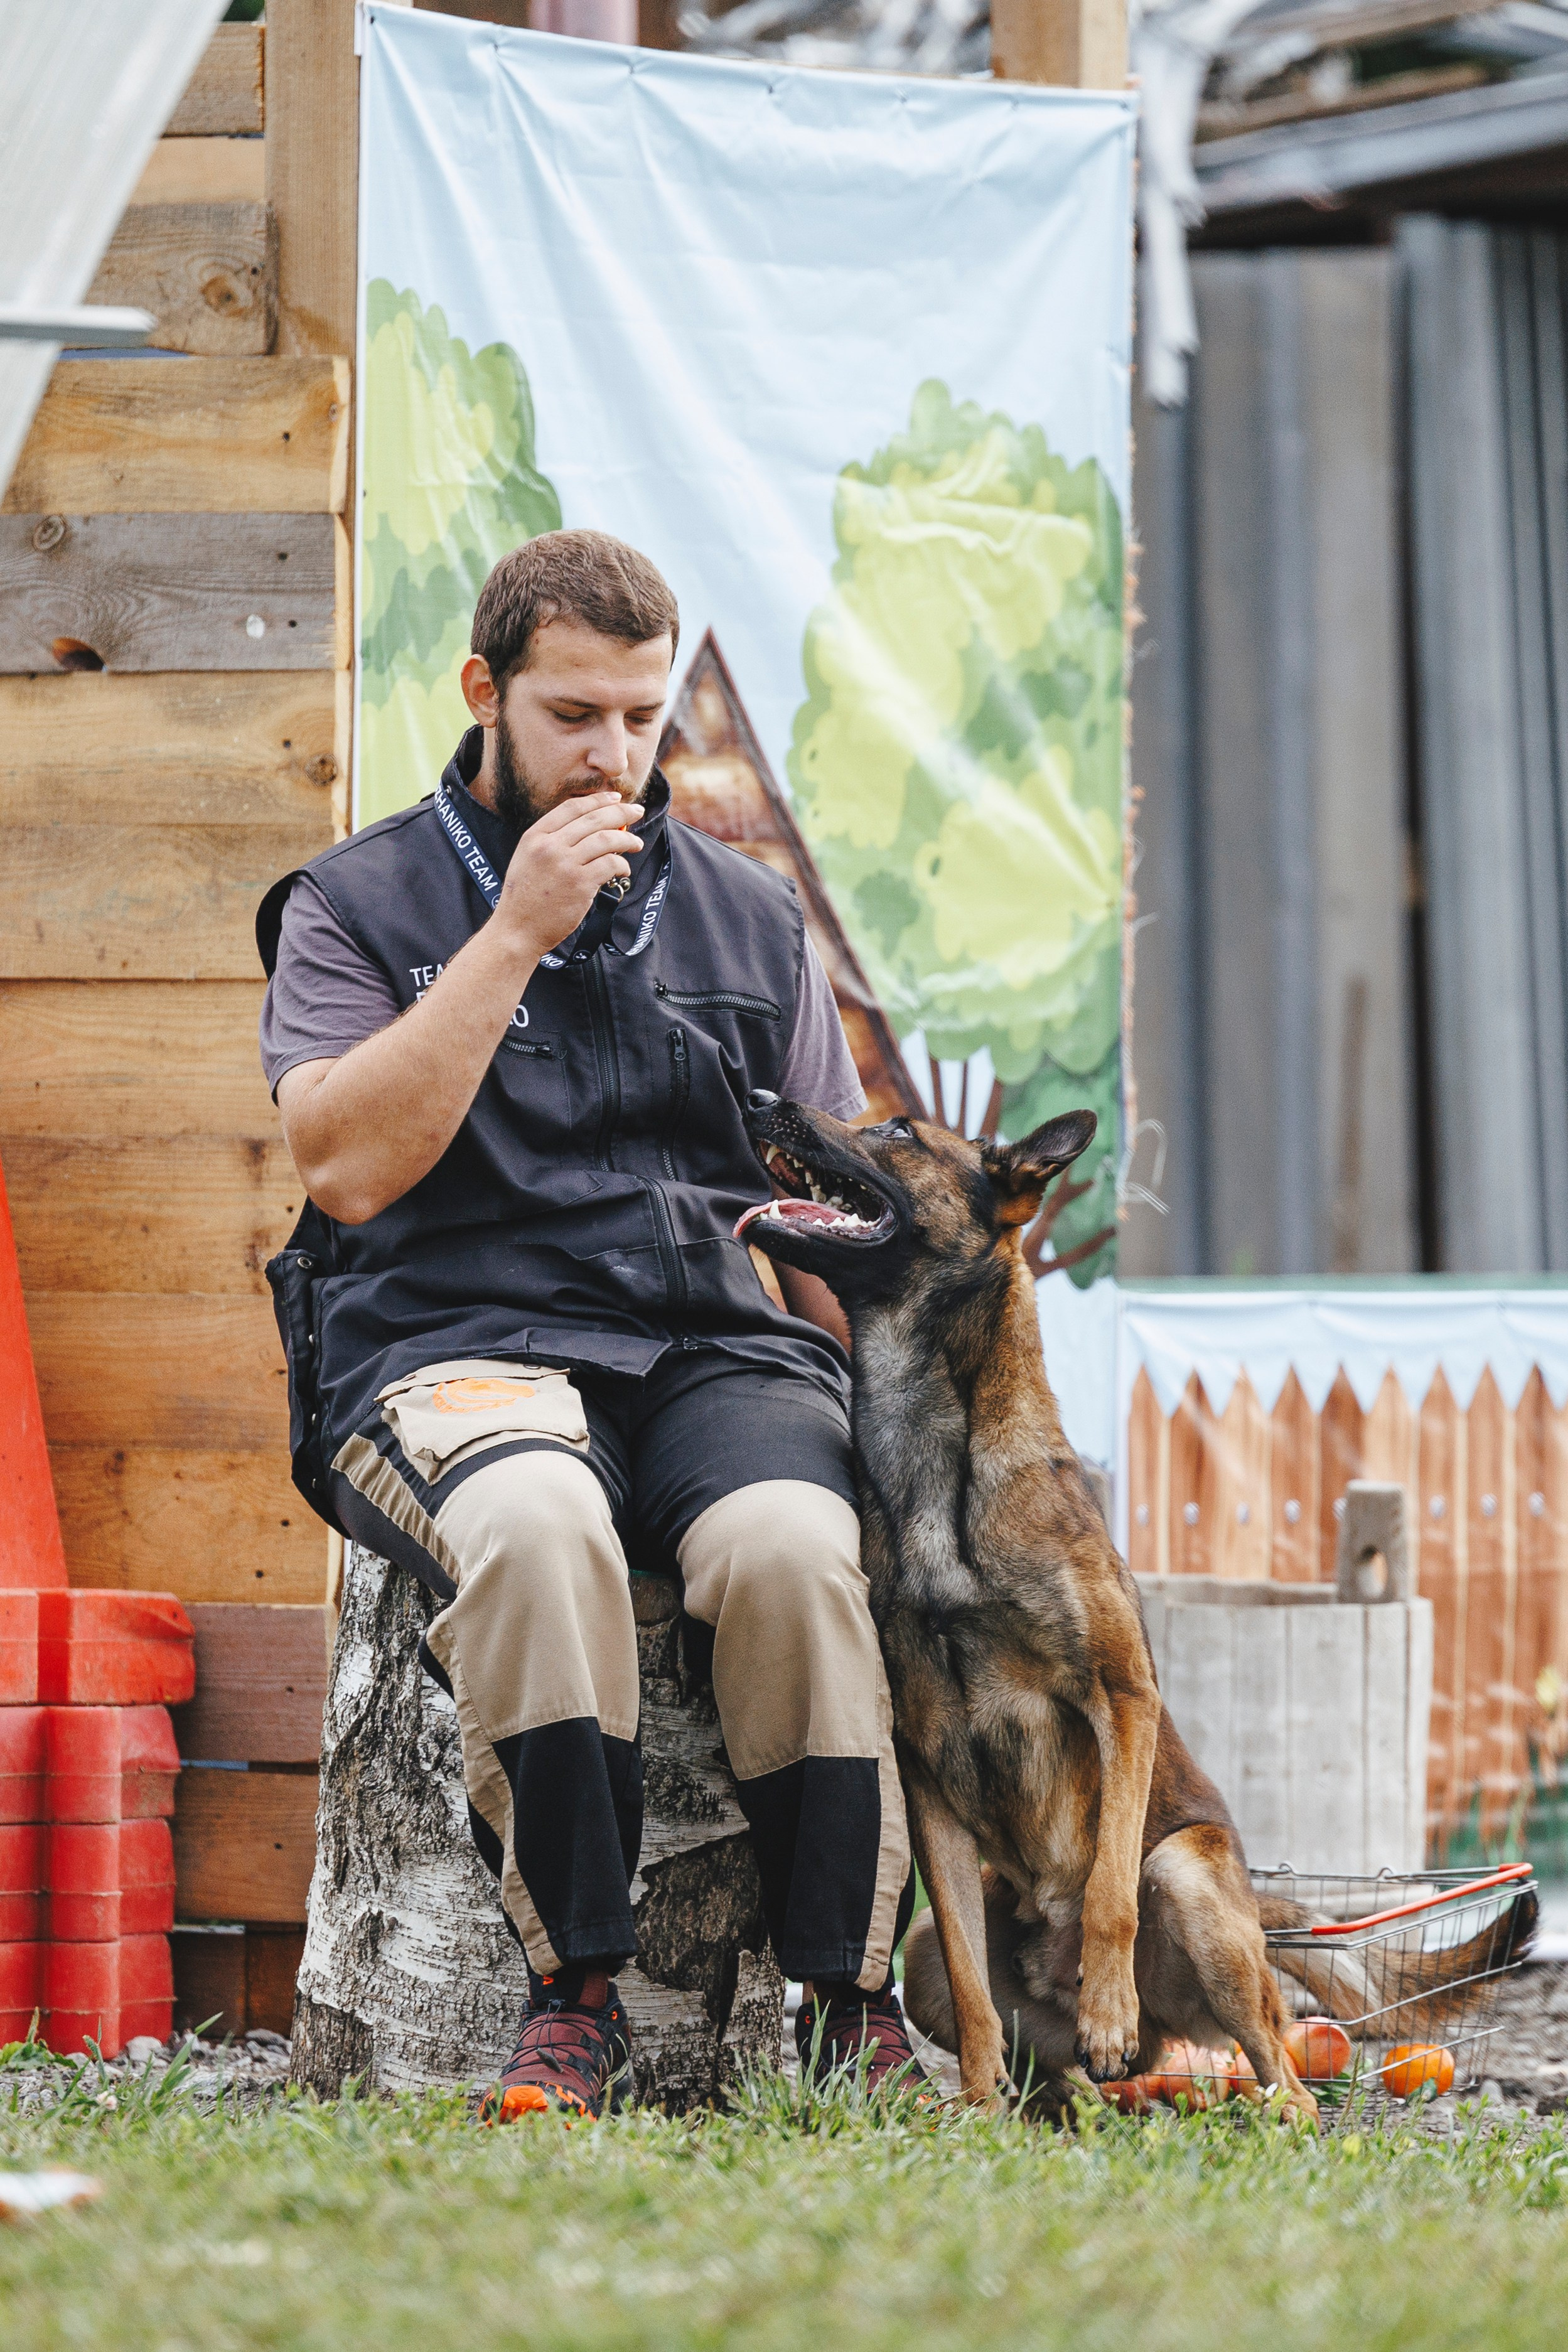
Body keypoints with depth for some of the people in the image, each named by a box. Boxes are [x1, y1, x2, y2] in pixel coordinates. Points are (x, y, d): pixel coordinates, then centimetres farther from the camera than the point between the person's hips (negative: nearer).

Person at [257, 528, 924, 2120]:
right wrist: (514, 934, -8)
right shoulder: (359, 903, 11)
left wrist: (867, 1371, -1)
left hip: (723, 1346, 2)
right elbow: (346, 1163, -6)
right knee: (536, 1525, -39)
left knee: (791, 1543, -34)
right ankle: (572, 1993, -28)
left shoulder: (748, 915, 20)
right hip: (457, 1341, -2)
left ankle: (852, 2002, -23)